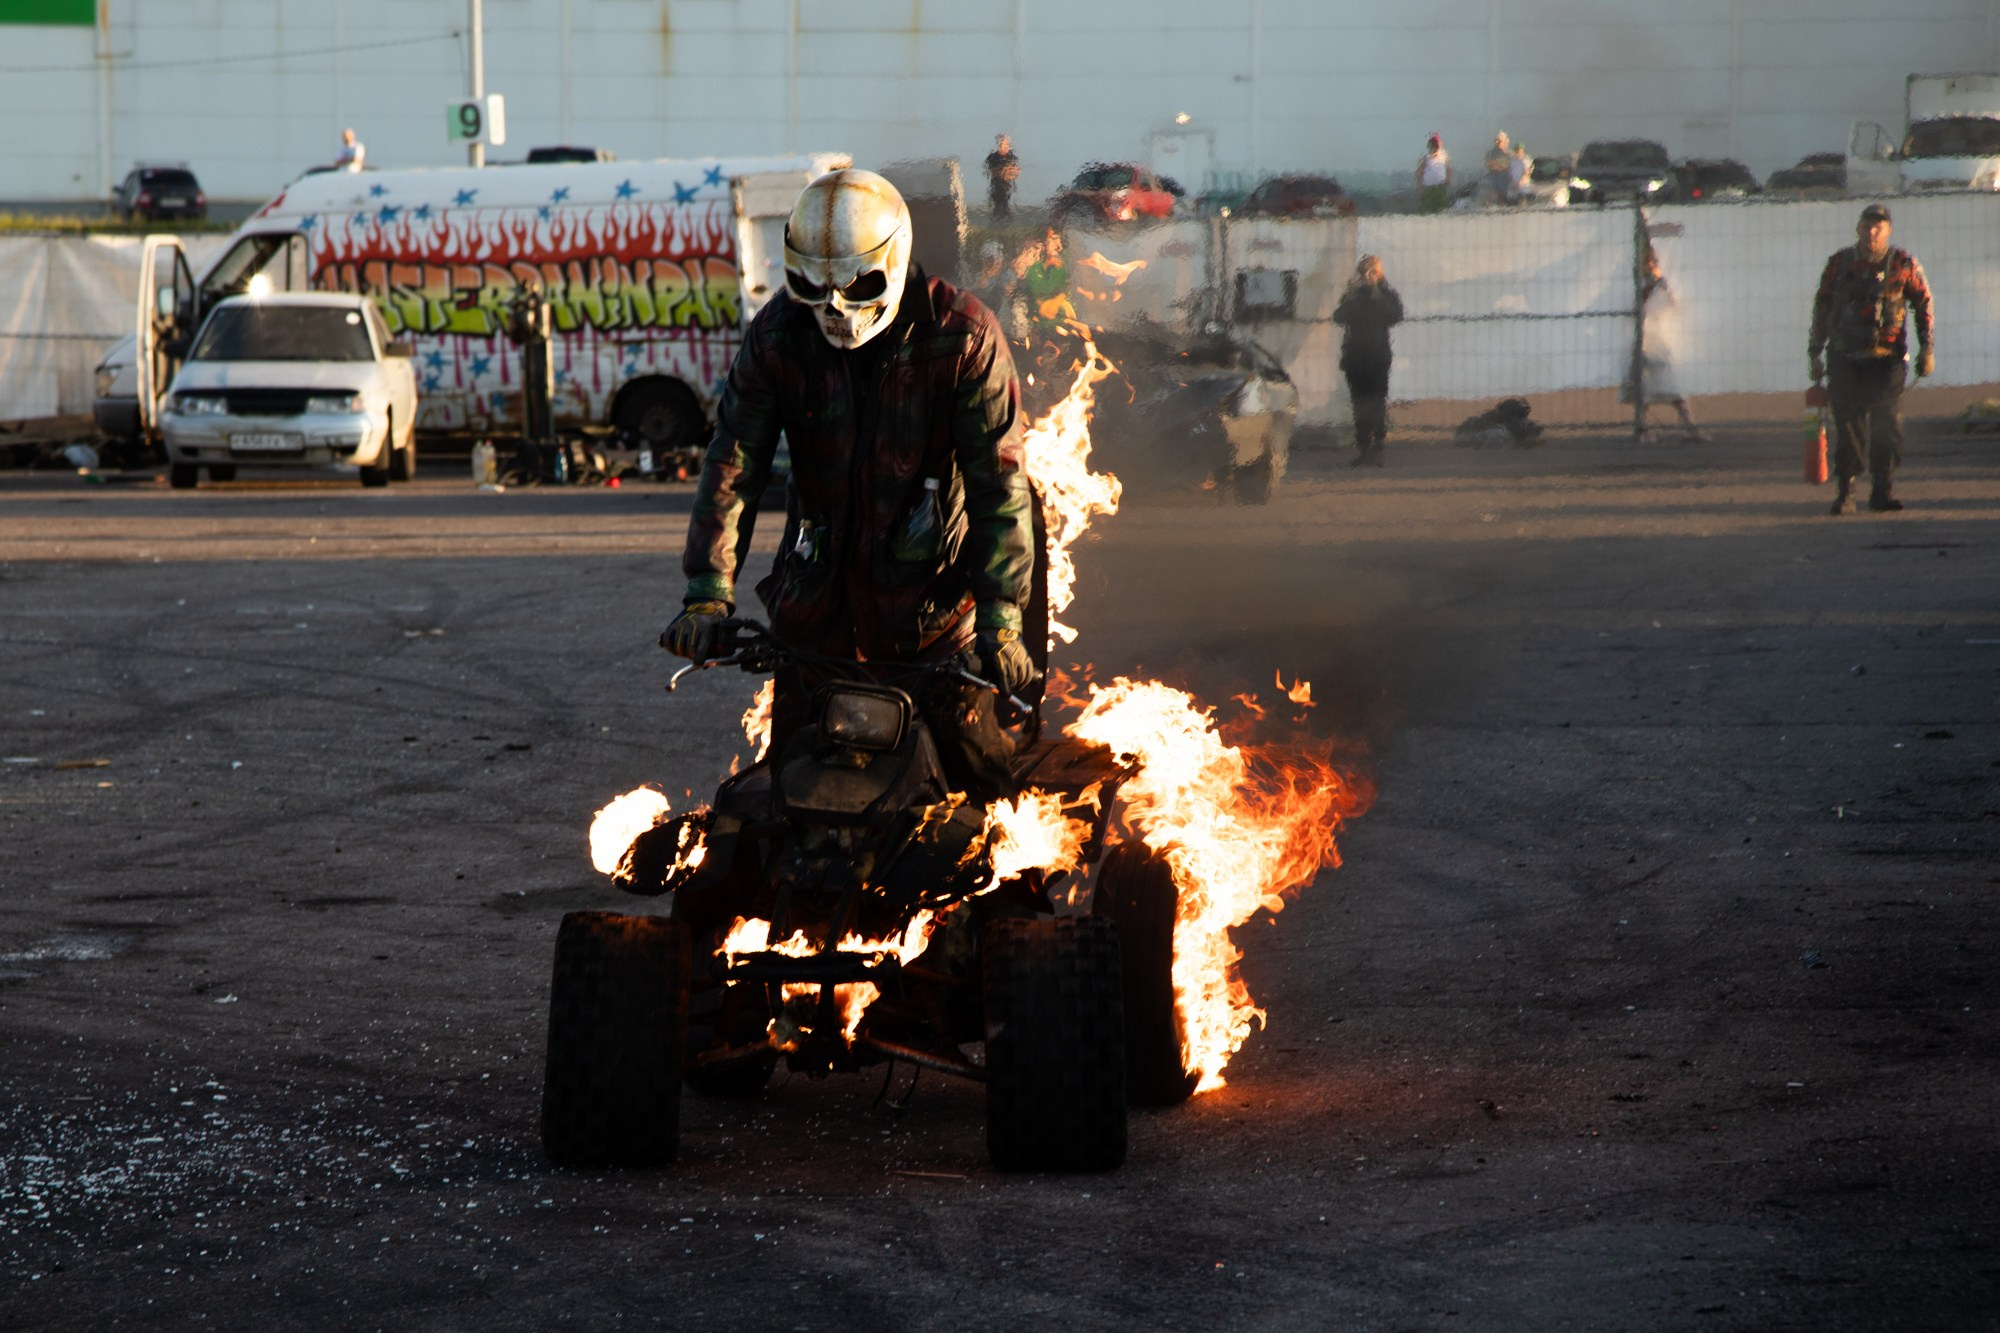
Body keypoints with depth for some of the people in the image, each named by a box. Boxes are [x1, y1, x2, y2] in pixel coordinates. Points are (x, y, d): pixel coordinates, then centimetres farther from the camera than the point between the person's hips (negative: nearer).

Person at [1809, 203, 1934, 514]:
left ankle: (1882, 493, -2)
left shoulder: (1903, 264, 1)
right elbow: (1822, 307, 15)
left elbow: (1923, 303, 9)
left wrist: (1927, 348, 3)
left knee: (1887, 426, -9)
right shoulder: (1839, 263, 7)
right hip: (1844, 357, 1)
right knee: (1848, 428, 0)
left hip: (1885, 358, -1)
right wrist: (1814, 351, 15)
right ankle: (1844, 493, 9)